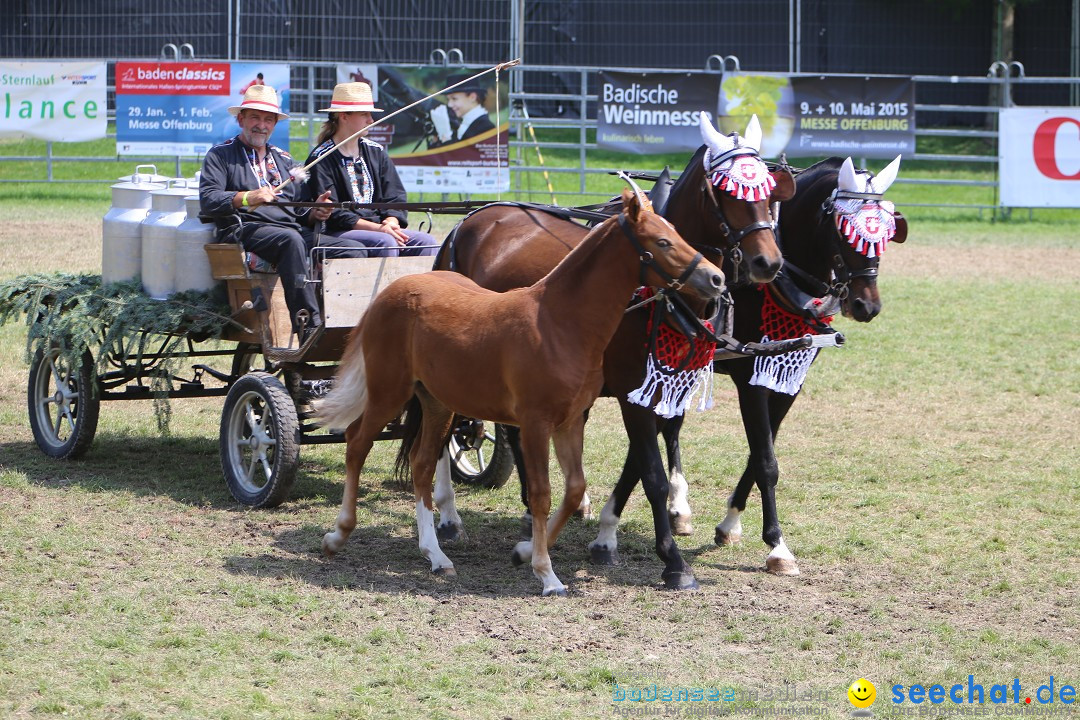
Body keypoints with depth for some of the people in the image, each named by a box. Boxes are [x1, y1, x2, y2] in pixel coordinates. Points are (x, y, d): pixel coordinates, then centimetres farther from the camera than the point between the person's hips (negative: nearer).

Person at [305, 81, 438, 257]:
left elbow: (395, 196, 13)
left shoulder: (376, 152, 17)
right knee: (385, 242, -33)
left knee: (426, 241, -18)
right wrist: (378, 228, -20)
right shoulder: (322, 158, -2)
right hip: (340, 233, -6)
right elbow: (332, 212, -11)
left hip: (380, 226, 6)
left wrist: (391, 221, -11)